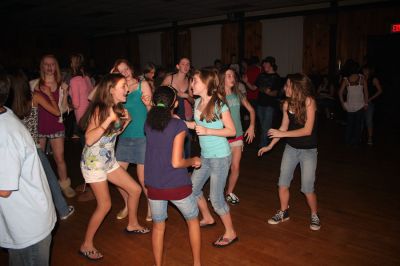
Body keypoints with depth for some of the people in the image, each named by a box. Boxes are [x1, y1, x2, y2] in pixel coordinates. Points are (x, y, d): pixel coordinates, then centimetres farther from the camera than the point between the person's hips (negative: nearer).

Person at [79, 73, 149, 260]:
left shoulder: (118, 108, 2)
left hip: (109, 161, 8)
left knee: (135, 189, 10)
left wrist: (126, 121, -2)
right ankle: (86, 245, 13)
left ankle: (132, 225, 32)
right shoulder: (99, 109, -21)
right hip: (93, 162, -8)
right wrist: (109, 119, -36)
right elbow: (89, 140, -31)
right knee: (105, 205, -5)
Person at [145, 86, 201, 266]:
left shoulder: (149, 123, -2)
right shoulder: (179, 125, -16)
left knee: (158, 227, 21)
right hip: (177, 186, -3)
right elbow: (176, 162, -19)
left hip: (154, 186, 4)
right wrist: (193, 161, -2)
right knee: (193, 220, 22)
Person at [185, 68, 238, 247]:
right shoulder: (197, 102, 3)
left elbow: (232, 131, -16)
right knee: (192, 188, 17)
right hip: (205, 155, 8)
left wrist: (207, 131, -24)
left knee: (216, 198, -1)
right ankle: (207, 219, 40)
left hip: (220, 157, -8)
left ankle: (230, 233, 20)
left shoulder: (219, 104, -17)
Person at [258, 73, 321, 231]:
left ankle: (314, 215, 27)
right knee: (283, 183, 8)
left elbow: (307, 130, -22)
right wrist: (270, 145, 6)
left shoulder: (309, 102, -19)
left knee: (307, 188, 1)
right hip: (291, 148, 5)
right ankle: (283, 212, 29)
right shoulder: (287, 103, -4)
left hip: (308, 150, -5)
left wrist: (282, 134, -21)